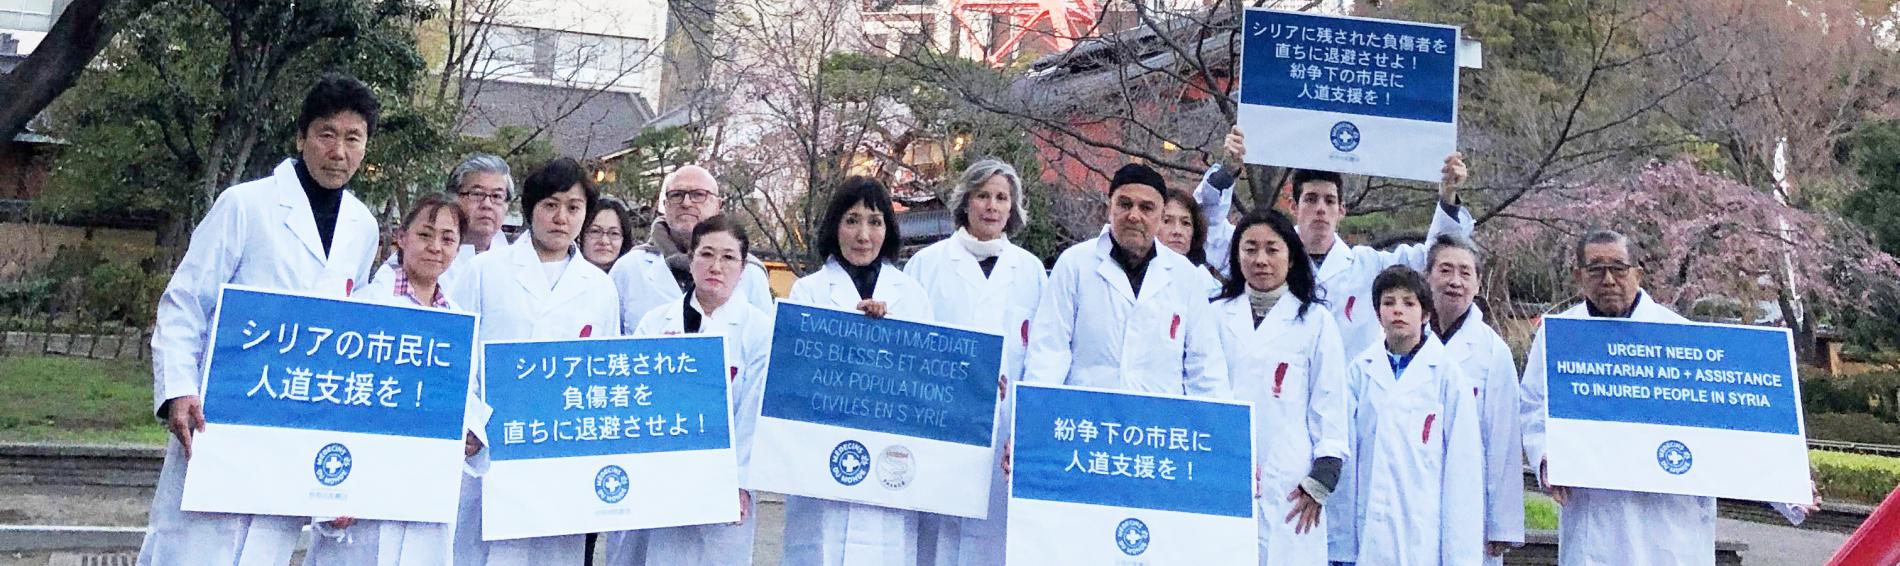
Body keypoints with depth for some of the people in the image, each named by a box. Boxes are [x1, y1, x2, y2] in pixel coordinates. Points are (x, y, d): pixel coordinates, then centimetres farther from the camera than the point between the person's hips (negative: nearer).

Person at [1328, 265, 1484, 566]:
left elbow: (1464, 466, 0)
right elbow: (1344, 456, 6)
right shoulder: (1359, 371, 6)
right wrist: (1340, 542, 4)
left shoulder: (1447, 374, 1)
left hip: (1427, 540, -2)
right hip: (1368, 538, 2)